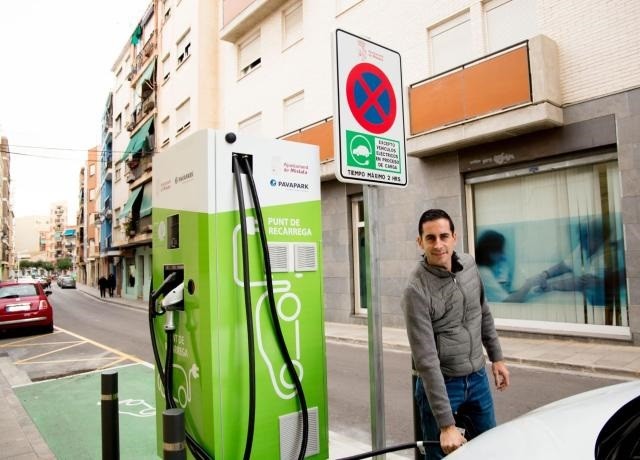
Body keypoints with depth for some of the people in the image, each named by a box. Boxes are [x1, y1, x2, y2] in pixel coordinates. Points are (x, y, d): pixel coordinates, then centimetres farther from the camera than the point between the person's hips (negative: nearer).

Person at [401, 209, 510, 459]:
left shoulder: (469, 265, -4)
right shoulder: (417, 290, -23)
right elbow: (426, 361, -24)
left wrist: (496, 357, 17)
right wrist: (446, 424, -23)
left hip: (478, 379, 6)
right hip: (441, 384, -6)